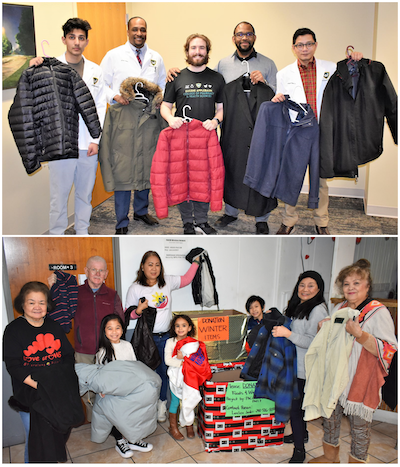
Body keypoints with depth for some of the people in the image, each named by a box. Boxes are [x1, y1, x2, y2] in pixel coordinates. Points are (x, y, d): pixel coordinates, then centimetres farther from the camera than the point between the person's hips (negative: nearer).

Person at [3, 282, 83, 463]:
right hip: (30, 394, -3)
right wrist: (38, 385, -19)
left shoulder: (54, 327, 10)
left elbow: (69, 355, 11)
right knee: (36, 438, -1)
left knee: (59, 433, 9)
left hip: (60, 393, 4)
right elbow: (13, 366, -10)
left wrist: (62, 381, -5)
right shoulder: (13, 330, -3)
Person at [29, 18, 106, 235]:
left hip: (88, 143, 3)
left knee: (85, 193, 12)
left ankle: (82, 231, 27)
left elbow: (100, 107, 7)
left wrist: (95, 140, -2)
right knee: (59, 194, 2)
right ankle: (56, 234, 18)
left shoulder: (95, 70, 10)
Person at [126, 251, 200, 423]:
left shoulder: (167, 282, 2)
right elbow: (128, 314, 0)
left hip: (165, 337, 3)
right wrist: (138, 311, -20)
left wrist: (196, 262, 18)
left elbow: (186, 279, 18)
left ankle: (162, 403, 29)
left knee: (164, 371, 10)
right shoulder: (135, 288, -6)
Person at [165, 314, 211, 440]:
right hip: (176, 376, -1)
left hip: (189, 376, 1)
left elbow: (200, 360, -6)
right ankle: (173, 427, 21)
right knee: (175, 401, 4)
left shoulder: (194, 343, 0)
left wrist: (183, 357, -18)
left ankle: (189, 425, 25)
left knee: (189, 401, 4)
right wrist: (183, 363, -22)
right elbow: (168, 360, -13)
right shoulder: (170, 342, -5)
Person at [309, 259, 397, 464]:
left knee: (359, 425, 6)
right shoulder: (338, 309, 9)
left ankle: (356, 461, 29)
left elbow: (389, 350, -18)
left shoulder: (378, 312, -12)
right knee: (330, 416, 18)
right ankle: (330, 456, 39)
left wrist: (359, 335, -30)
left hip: (361, 381, -6)